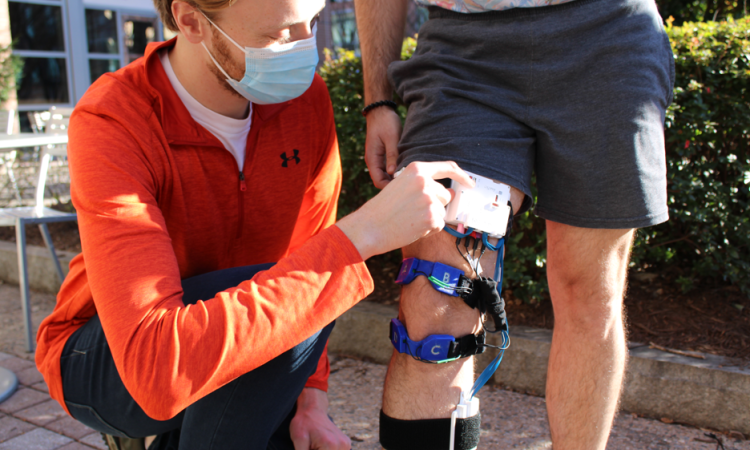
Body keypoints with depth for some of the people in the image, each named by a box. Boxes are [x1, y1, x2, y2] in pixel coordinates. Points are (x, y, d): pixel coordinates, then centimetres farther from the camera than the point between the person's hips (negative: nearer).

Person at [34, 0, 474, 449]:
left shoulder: (306, 97, -14)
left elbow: (311, 258, -3)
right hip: (101, 361, -5)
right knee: (283, 299, -31)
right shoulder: (110, 123, -29)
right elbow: (155, 369, -42)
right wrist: (359, 235, -45)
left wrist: (311, 398, -13)